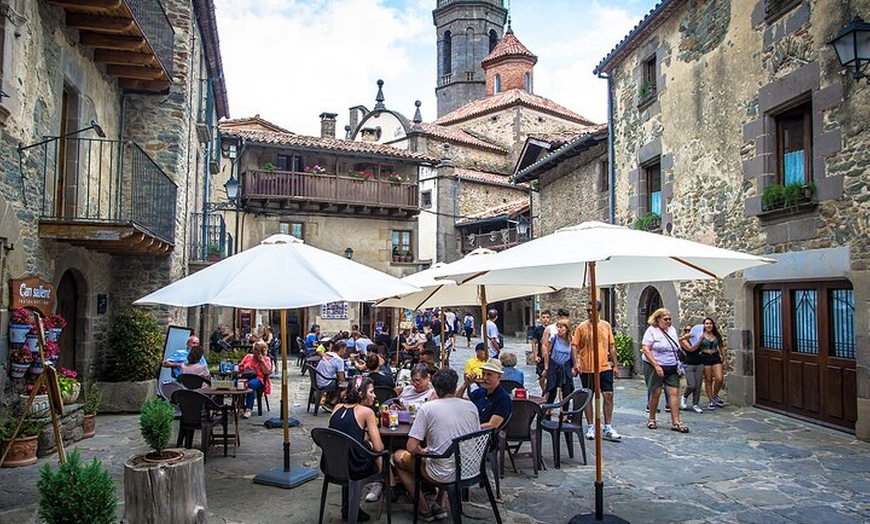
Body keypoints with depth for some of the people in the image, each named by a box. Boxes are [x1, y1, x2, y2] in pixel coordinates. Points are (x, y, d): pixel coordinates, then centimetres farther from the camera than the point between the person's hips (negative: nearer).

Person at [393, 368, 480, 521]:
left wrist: (423, 451, 6)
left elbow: (412, 448, -16)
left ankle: (425, 510, 22)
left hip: (444, 474, -5)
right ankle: (440, 505, 30)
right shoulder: (471, 406, -1)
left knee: (398, 457, 19)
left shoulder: (426, 408, -14)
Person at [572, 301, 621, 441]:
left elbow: (611, 346, 11)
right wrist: (576, 363, -16)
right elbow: (574, 346, -4)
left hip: (605, 367, 2)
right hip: (587, 369, -2)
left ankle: (608, 428, 10)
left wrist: (615, 365, 10)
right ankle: (591, 427, 17)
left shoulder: (606, 326, 6)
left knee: (608, 395, 0)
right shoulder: (582, 327, -2)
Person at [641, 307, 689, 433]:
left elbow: (676, 348, 21)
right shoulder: (651, 330, -7)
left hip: (672, 368, 5)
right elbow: (645, 349, -15)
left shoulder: (672, 330, 12)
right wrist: (656, 366, -19)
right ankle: (651, 419, 18)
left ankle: (676, 422, 0)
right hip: (654, 367, -5)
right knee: (655, 393, 1)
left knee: (674, 393, -2)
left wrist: (678, 362, 8)